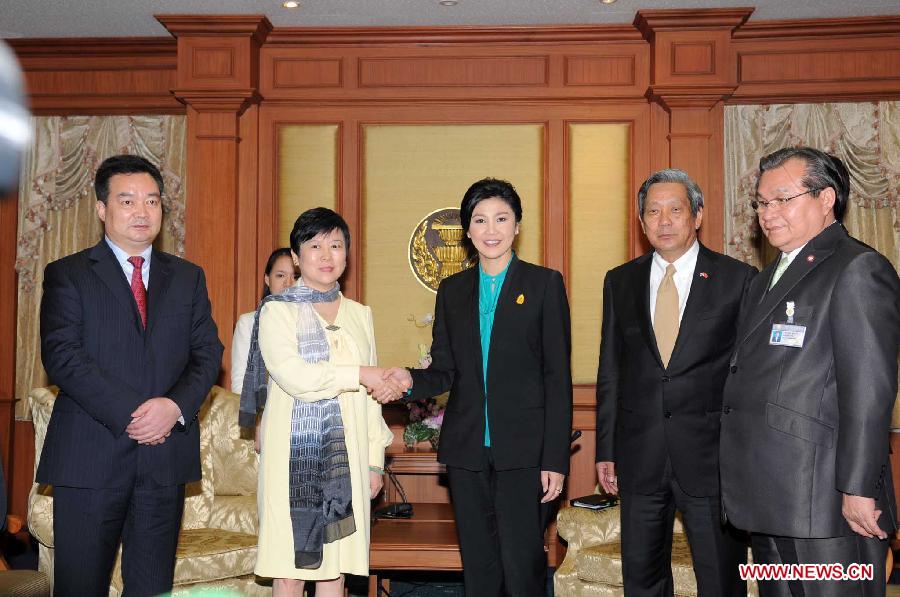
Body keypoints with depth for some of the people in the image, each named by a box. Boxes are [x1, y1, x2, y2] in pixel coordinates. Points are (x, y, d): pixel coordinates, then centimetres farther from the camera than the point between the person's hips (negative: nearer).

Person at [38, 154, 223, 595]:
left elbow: (207, 353, 6)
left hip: (166, 455, 3)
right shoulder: (67, 275, 3)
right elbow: (61, 356, -9)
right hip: (90, 456, -3)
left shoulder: (188, 277, 13)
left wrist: (176, 406, -13)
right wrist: (129, 414, -17)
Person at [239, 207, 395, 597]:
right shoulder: (277, 310, 1)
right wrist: (358, 374, -12)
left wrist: (375, 461, 11)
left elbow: (370, 397, 15)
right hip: (294, 454, -4)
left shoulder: (360, 315, 14)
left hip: (346, 455, 4)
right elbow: (292, 375, -15)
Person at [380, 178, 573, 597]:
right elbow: (445, 372, 11)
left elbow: (557, 376, -3)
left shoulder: (545, 284, 1)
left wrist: (555, 457, -8)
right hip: (466, 450, 4)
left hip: (521, 450, -4)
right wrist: (412, 381, -12)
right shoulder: (452, 291, 12)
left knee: (522, 563, -7)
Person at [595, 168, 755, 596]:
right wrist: (605, 449, 8)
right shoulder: (620, 282, 8)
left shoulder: (738, 279, -3)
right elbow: (610, 371, 10)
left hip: (713, 456, -3)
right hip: (640, 458, 3)